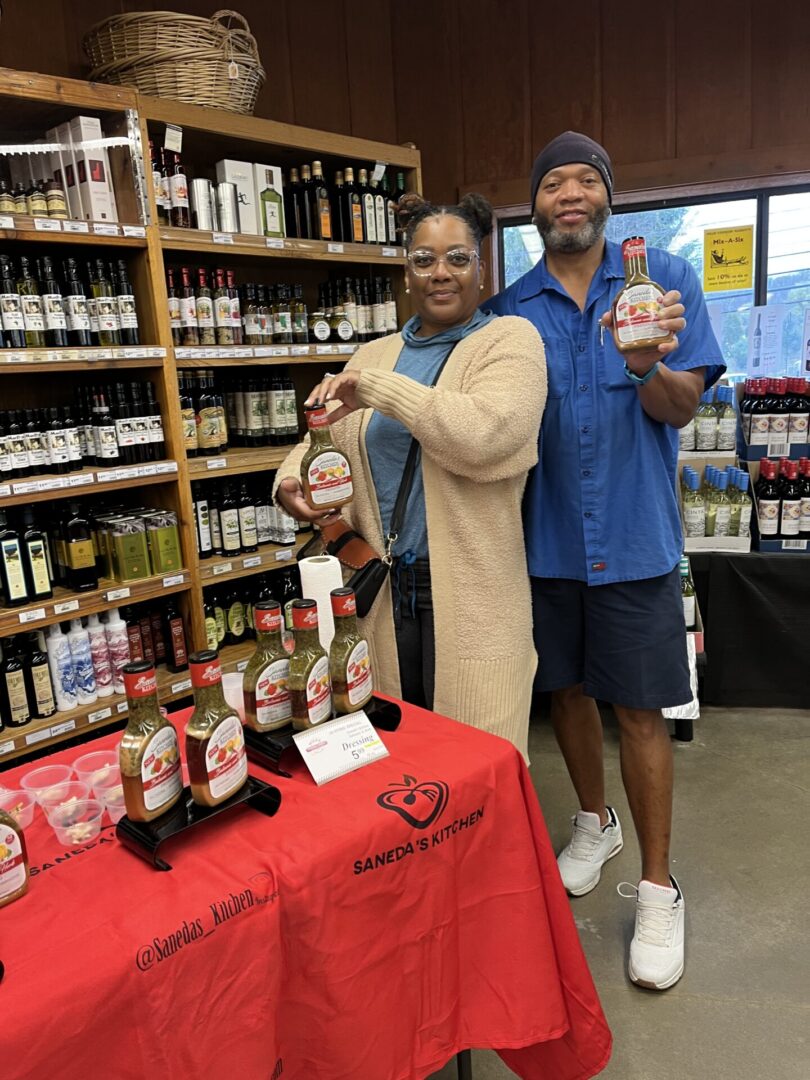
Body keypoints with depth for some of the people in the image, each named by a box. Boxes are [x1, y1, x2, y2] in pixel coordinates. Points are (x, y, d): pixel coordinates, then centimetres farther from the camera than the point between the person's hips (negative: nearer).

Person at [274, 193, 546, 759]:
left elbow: (484, 434, -21)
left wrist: (378, 389, -17)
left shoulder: (511, 339, -2)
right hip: (386, 590, 5)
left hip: (471, 598, -4)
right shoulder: (374, 355, 15)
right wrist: (291, 479, -4)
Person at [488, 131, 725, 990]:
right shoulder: (509, 311, 4)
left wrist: (646, 367, -26)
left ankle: (657, 888, 21)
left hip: (633, 536, -2)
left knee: (639, 710, 3)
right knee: (567, 689, 16)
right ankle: (595, 822, 42)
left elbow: (682, 407, -7)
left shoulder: (665, 280, -1)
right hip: (545, 536, 3)